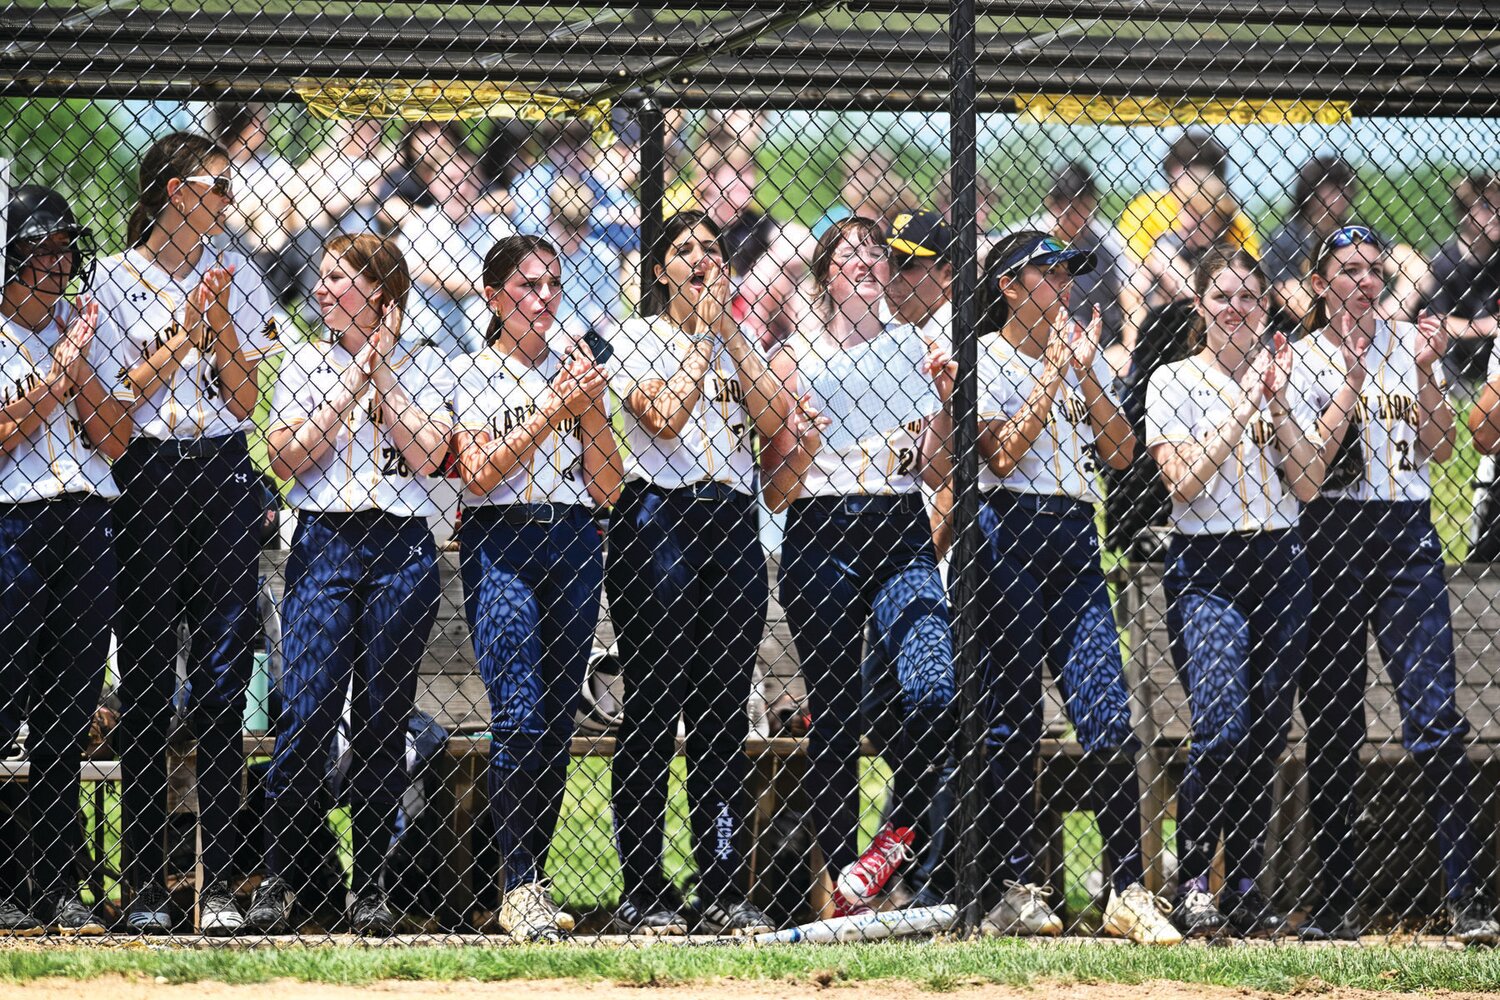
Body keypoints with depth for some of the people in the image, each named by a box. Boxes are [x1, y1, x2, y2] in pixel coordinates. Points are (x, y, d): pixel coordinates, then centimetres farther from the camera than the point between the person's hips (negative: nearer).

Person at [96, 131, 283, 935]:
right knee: (146, 682, -1)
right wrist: (185, 334, -12)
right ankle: (144, 884, 3)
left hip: (224, 479, 2)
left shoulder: (235, 278, 11)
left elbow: (245, 398, 6)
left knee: (222, 681, -3)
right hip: (145, 477, -2)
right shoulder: (116, 278, 2)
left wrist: (220, 325, -8)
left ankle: (218, 883, -2)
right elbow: (118, 394, -4)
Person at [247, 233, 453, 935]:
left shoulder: (425, 367, 10)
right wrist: (354, 377, -4)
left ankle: (369, 883, 8)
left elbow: (425, 455, -6)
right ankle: (275, 878, -6)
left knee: (384, 722, 2)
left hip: (403, 552, 0)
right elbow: (287, 457, -2)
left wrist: (382, 370, -4)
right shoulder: (306, 362, 12)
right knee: (307, 714, -11)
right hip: (324, 543, 0)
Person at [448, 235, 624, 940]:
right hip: (501, 544, -4)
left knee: (558, 720, 0)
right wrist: (551, 412, -16)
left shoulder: (576, 372, 16)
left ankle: (527, 885, 5)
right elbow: (480, 472, -9)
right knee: (519, 717, -16)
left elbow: (607, 489, 11)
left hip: (574, 544, 4)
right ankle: (520, 888, -19)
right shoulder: (475, 375, 6)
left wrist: (592, 410, -3)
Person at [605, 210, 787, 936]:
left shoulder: (740, 342, 17)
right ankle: (642, 894, -3)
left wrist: (729, 333, -2)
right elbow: (664, 416, -13)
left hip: (732, 522, 4)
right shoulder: (639, 336, 3)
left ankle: (725, 891, 5)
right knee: (653, 708, -5)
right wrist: (700, 332, -6)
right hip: (658, 518, -4)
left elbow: (774, 423, 1)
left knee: (724, 710, 3)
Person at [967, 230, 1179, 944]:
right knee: (1011, 720, -3)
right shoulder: (985, 359, 2)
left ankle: (1128, 891, -7)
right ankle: (1013, 890, 1)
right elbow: (1003, 454, -12)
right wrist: (1053, 372, -11)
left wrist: (1087, 374, -3)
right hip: (1009, 532, -4)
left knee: (1109, 717, -5)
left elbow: (1121, 451, 7)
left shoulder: (1084, 354, 17)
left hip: (1076, 537, 4)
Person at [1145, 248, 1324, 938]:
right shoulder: (1174, 381, 1)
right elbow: (1185, 481, -13)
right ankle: (1192, 887, -12)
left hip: (1280, 565, 5)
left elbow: (1309, 484, 3)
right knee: (1221, 729, -18)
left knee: (1266, 737, 4)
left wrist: (1277, 400, -7)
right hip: (1205, 568, -5)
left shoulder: (1278, 377, 13)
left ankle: (1245, 890, 11)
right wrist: (1242, 406, -13)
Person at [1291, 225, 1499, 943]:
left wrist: (1425, 374, -9)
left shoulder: (1410, 344, 10)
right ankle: (1337, 902, 8)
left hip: (1406, 534, 1)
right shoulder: (1303, 360, 3)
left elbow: (1439, 449, 5)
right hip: (1329, 539, -1)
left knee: (1434, 718, -9)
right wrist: (1353, 382, -16)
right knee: (1331, 726, 1)